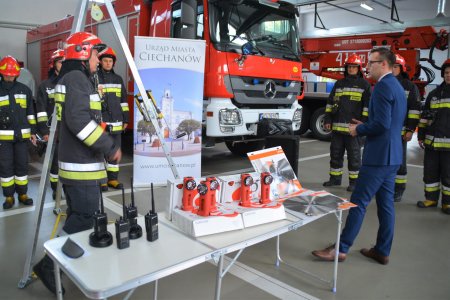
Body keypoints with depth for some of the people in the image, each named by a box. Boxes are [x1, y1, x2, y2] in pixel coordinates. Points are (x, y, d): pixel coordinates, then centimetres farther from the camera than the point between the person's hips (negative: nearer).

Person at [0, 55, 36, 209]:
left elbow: (30, 112, 11)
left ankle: (22, 194, 20)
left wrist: (33, 131, 9)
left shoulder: (25, 89, 7)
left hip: (22, 135, 1)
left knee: (22, 165, 8)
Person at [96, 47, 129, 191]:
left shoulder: (118, 79, 15)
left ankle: (113, 178, 17)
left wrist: (125, 119, 13)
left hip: (116, 122, 5)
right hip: (100, 122, -4)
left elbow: (123, 101, 16)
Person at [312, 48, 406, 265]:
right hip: (392, 155, 10)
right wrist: (364, 126, 12)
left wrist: (359, 129, -8)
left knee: (358, 203, -3)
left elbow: (381, 124, -23)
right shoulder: (397, 86, 15)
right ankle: (382, 251, 22)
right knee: (386, 203, 13)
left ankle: (341, 249, 5)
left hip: (378, 156, -10)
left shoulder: (383, 86, -15)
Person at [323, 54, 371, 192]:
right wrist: (328, 119, 8)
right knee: (335, 153, 11)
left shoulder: (364, 85, 2)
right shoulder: (339, 84, 15)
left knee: (354, 155, 2)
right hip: (337, 126, 5)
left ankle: (354, 181, 11)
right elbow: (330, 102, 16)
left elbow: (368, 105, -4)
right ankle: (335, 178, 23)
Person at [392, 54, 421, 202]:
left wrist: (410, 130, -11)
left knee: (399, 161, 2)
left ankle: (398, 190, 12)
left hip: (399, 131, -4)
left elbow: (415, 110, -4)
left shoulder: (410, 87, 1)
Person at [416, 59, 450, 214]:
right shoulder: (434, 94, 11)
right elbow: (425, 116, 14)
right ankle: (431, 198, 21)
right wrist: (421, 136, 9)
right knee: (430, 171, 9)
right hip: (432, 141, 4)